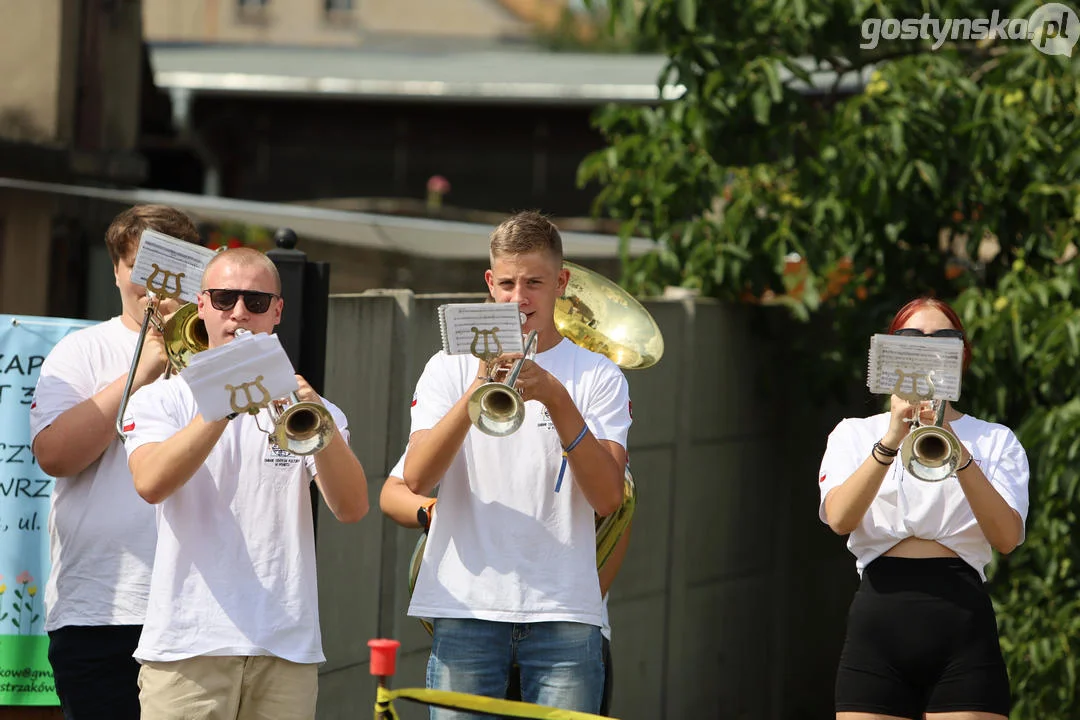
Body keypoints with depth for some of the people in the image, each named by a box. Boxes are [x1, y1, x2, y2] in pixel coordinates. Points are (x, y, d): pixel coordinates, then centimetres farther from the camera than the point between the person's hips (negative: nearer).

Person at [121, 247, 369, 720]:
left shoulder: (310, 406, 13)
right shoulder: (161, 400, 8)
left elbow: (351, 509, -2)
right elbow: (151, 484, -13)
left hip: (287, 646, 2)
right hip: (188, 643, -2)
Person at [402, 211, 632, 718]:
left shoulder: (599, 377, 7)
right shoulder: (450, 368, 9)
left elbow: (607, 498, -6)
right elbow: (415, 480, -6)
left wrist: (556, 399, -16)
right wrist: (476, 392, -17)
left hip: (563, 613, 0)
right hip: (465, 609, 0)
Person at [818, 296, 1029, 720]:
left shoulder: (995, 441, 14)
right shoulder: (854, 434, 15)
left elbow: (1007, 538, -5)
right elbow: (839, 518, -6)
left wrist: (958, 453, -18)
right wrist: (890, 442, -19)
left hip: (963, 625, 0)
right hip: (878, 623, 1)